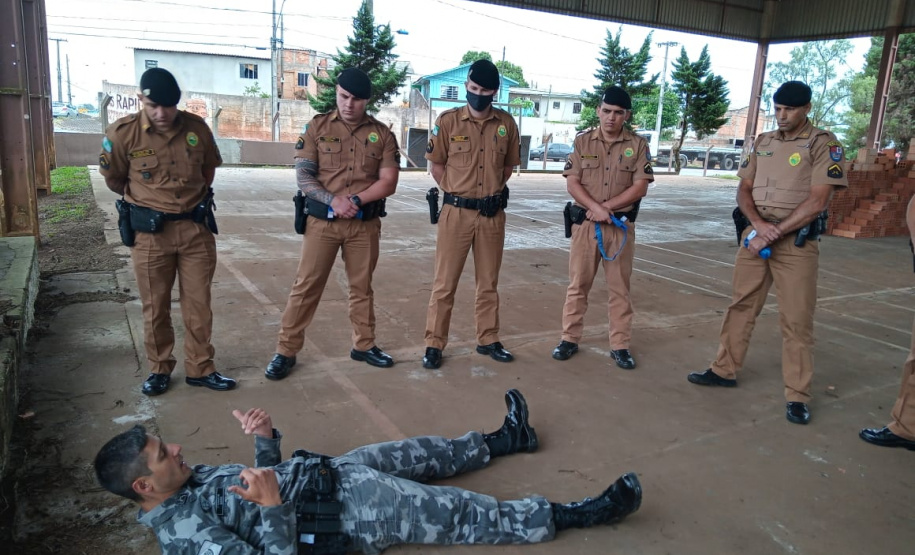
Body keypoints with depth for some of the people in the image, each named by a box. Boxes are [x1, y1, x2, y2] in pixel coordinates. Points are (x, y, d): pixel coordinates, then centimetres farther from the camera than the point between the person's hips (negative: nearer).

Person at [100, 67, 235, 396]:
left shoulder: (197, 128, -3)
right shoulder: (123, 133, -9)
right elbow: (113, 179, 6)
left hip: (196, 229, 2)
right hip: (149, 233, -1)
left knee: (199, 304, 8)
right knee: (155, 307, 9)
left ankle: (200, 368, 21)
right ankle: (159, 369, 26)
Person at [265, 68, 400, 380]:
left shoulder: (382, 134, 3)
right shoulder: (317, 127, 1)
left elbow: (388, 183, -3)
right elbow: (303, 176, -5)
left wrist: (355, 200, -17)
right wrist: (334, 200, -20)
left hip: (365, 224, 1)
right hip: (322, 221, -1)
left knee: (362, 286, 13)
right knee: (306, 286, 1)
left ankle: (364, 345, 27)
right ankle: (286, 351, 11)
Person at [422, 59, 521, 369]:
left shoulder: (506, 124, 4)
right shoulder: (448, 121, -3)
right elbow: (436, 165, 4)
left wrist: (494, 191, 7)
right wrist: (456, 192, 1)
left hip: (493, 214, 3)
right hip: (457, 212, -2)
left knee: (489, 282, 12)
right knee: (445, 282, 2)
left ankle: (488, 340, 25)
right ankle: (434, 344, 11)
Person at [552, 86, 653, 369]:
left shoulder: (638, 145, 1)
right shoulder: (582, 141, 3)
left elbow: (640, 187, -5)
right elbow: (572, 183, -4)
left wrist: (607, 207, -13)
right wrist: (596, 208, -17)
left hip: (621, 226, 0)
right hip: (585, 223, 0)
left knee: (620, 287, 7)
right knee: (578, 283, 7)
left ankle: (620, 346, 16)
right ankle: (570, 338, 18)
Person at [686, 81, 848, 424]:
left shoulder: (824, 144, -5)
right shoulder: (763, 142, 11)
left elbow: (816, 202, -13)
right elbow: (744, 189, 8)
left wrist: (774, 233, -15)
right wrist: (758, 224, -10)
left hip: (796, 241, -5)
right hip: (755, 235, 5)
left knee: (796, 320, -1)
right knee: (741, 305, 11)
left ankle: (797, 396, 8)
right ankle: (724, 370, 24)